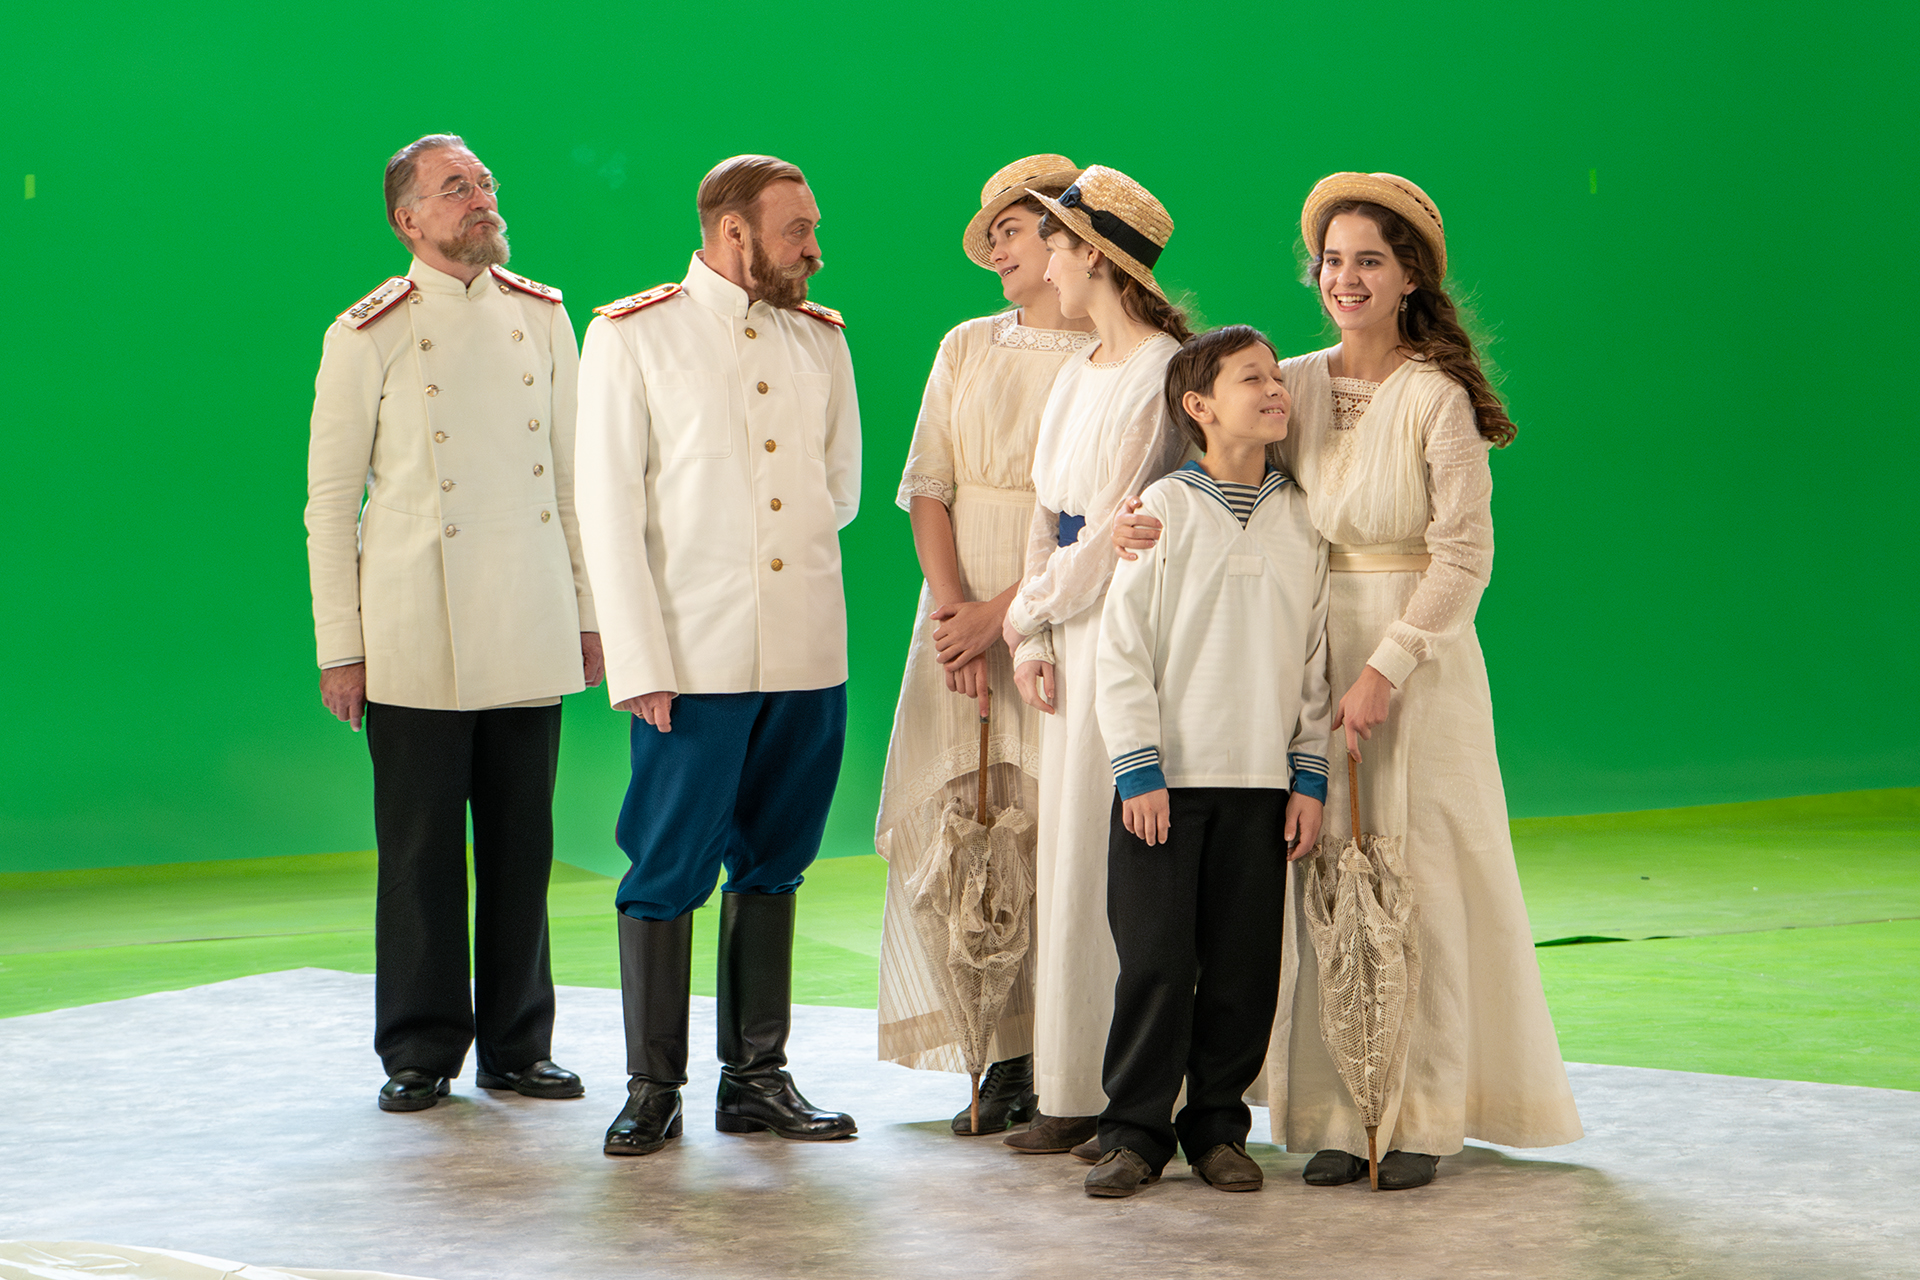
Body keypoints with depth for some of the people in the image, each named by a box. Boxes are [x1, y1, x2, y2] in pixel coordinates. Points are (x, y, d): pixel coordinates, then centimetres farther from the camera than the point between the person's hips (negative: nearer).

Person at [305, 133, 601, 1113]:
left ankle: (517, 1045, 16)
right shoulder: (367, 334, -1)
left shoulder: (541, 317, 10)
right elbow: (330, 499, 1)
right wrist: (339, 647, -3)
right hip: (417, 637, -3)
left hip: (530, 634, 3)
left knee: (522, 844, 6)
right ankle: (420, 1053, 12)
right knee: (420, 848, 1)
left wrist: (590, 611, 12)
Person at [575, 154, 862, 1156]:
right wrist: (639, 662, -11)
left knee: (771, 866, 10)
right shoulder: (631, 337, -1)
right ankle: (653, 1088, 5)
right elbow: (608, 507, -5)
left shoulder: (821, 340, 13)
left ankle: (756, 1077, 17)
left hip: (808, 655, 5)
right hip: (695, 658, -4)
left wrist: (781, 543, 9)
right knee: (669, 872, -4)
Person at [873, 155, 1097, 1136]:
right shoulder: (966, 348, 14)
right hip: (962, 602, 4)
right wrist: (955, 609, -7)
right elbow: (928, 489, 8)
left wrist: (1001, 611, -15)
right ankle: (1007, 1056, 2)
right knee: (969, 825, -2)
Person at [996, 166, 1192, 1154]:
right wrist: (1030, 639, 4)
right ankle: (1073, 1089, 11)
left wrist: (1025, 612, -2)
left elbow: (1115, 526, -13)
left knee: (1109, 859, -6)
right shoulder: (1076, 374, 15)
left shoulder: (1163, 373, -11)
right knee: (1068, 853, 7)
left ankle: (1105, 1092, 0)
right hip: (1070, 631, 9)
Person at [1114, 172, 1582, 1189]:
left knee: (1418, 877, -2)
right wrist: (1144, 521, -8)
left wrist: (1385, 669, -16)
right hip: (1314, 651, 4)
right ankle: (1338, 1115, 7)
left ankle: (1423, 1117, 6)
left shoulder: (1436, 397, -8)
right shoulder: (1294, 386, 7)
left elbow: (1464, 554, -11)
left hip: (1420, 654, -4)